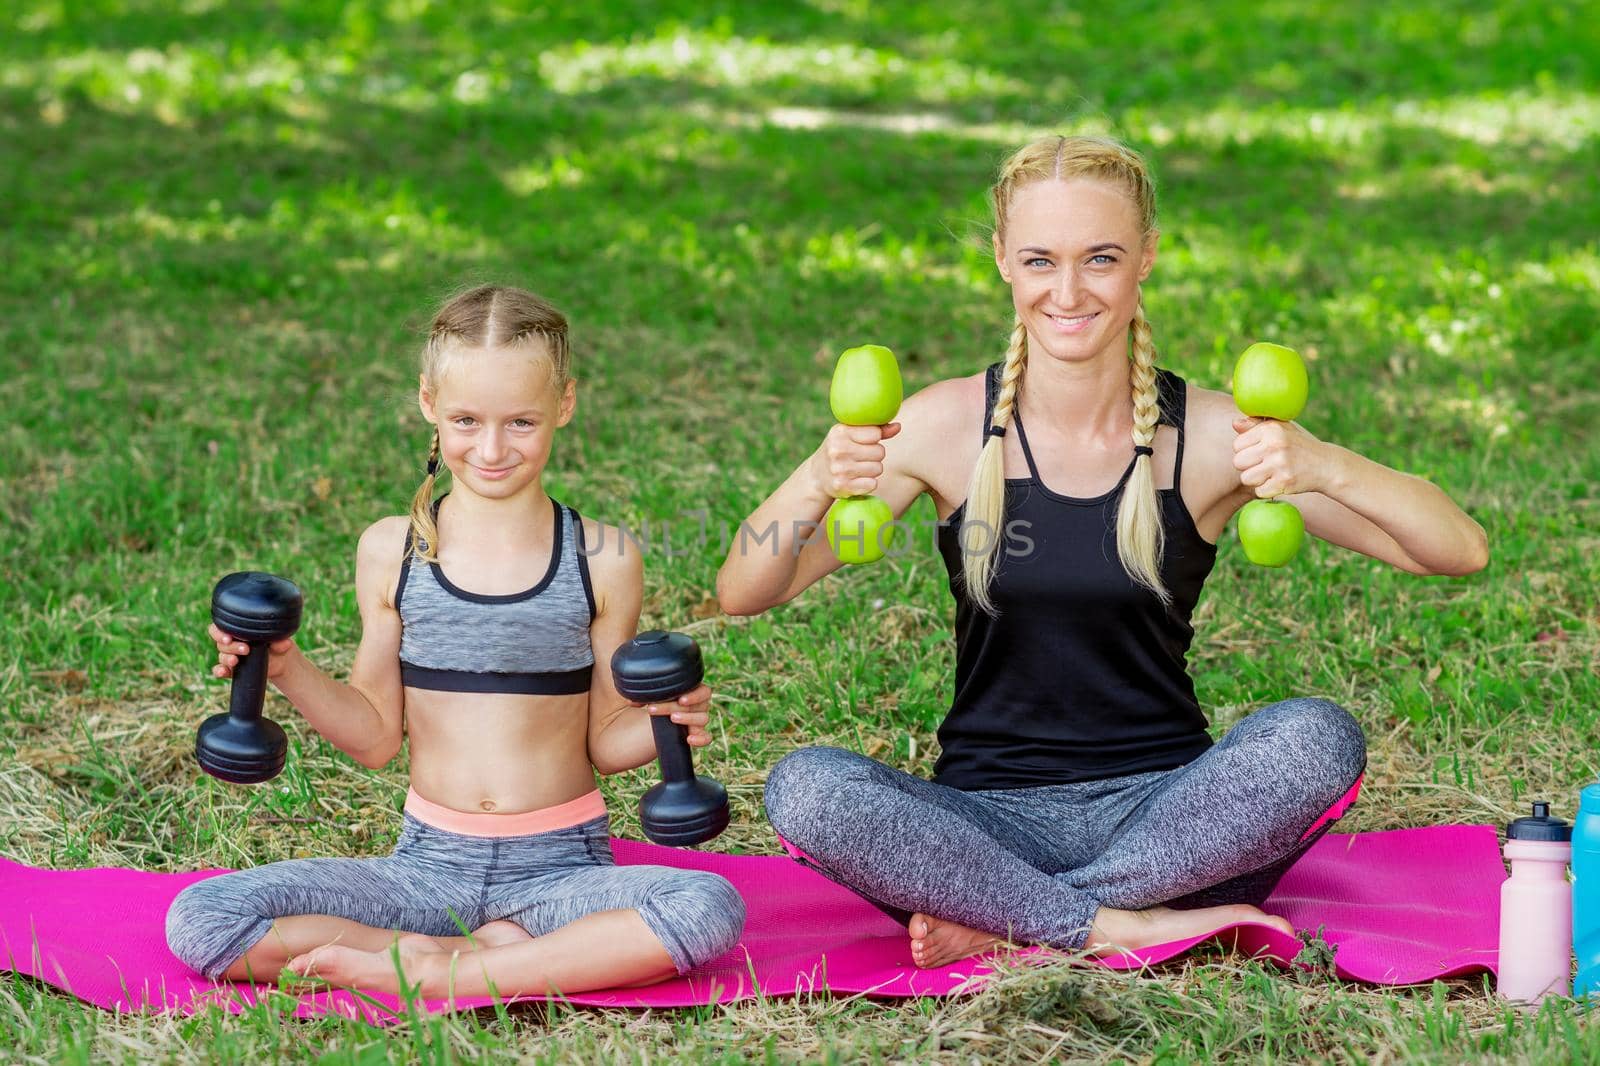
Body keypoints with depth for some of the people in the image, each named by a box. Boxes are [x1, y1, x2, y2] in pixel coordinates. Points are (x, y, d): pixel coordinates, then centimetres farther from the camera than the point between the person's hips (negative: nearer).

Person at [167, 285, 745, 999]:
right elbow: (377, 736, 7)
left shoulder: (602, 560, -1)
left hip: (560, 865, -1)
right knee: (199, 921, -19)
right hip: (430, 861, 2)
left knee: (710, 909, -33)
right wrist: (287, 671, -8)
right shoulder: (392, 550, 2)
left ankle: (433, 975, -22)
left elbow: (604, 741, 4)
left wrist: (665, 725, -17)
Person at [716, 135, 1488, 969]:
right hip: (989, 820, 0)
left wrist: (1323, 468, -28)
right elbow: (741, 595, -7)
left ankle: (1003, 921, -20)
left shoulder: (1210, 436, -5)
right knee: (802, 788, -27)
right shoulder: (951, 426, -3)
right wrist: (816, 484, -28)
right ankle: (1128, 927, -22)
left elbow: (1459, 551, -9)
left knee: (1318, 737, -28)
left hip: (1163, 816, 0)